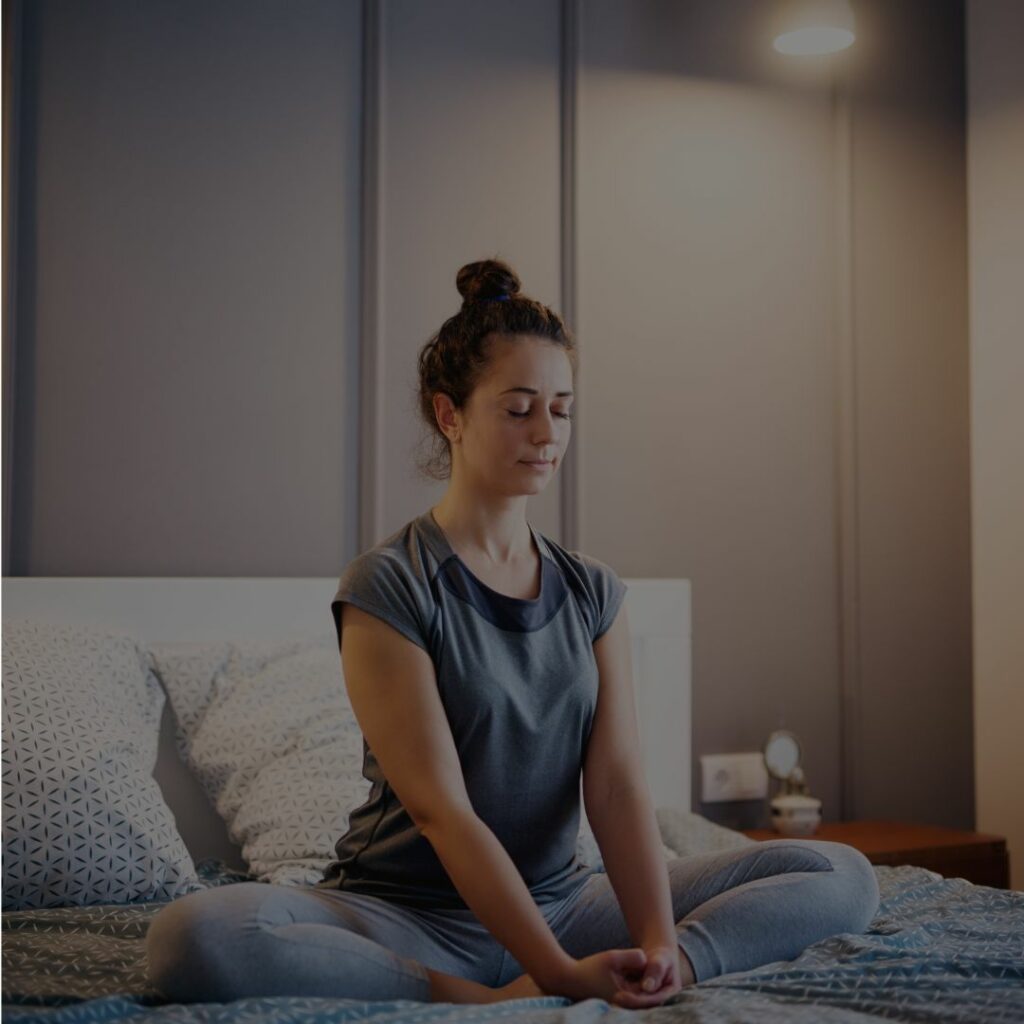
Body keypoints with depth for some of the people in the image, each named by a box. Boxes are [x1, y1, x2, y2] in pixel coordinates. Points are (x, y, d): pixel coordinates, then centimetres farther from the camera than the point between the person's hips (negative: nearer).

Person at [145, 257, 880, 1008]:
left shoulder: (594, 592, 7)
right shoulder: (386, 587, -9)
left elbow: (617, 782, -5)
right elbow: (440, 809, -17)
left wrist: (658, 943, -22)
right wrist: (559, 973, -25)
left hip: (561, 901, 5)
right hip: (414, 915, -5)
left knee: (845, 875, -9)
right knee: (192, 937, -33)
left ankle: (516, 1002, -22)